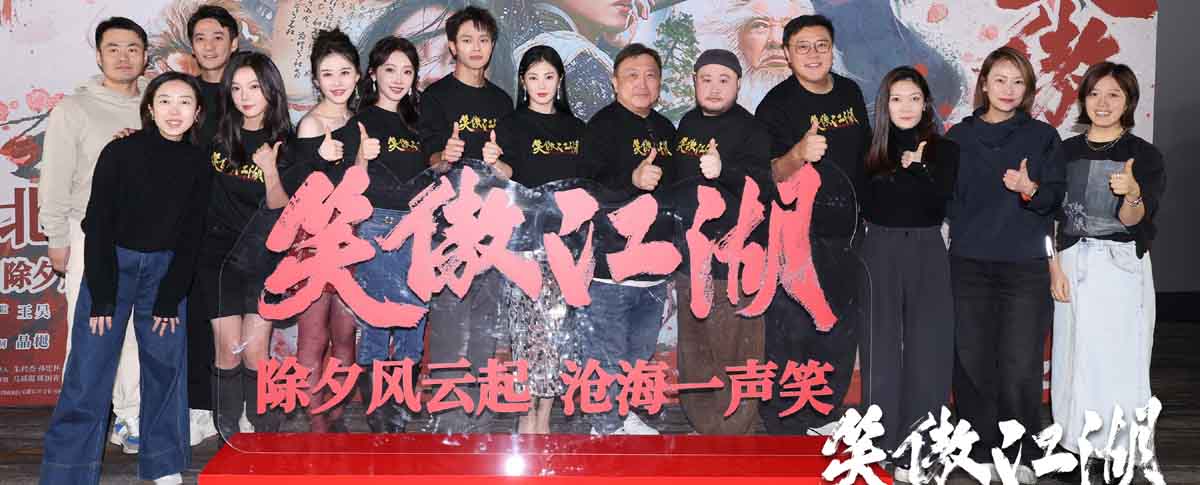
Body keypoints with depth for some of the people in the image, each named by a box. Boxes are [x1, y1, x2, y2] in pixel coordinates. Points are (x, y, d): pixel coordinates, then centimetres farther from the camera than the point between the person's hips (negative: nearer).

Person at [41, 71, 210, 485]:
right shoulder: (121, 152, -10)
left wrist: (171, 298, -5)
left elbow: (190, 236, 0)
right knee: (89, 371, -5)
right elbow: (99, 224, -10)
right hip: (111, 264, -3)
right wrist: (101, 296, -14)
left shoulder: (197, 163, -1)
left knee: (166, 365, 4)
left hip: (166, 269, 3)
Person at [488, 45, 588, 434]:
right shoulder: (511, 126, 4)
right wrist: (492, 163, -24)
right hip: (526, 240, -4)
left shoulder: (575, 129, 16)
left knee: (562, 329, 2)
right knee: (534, 325, -12)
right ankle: (527, 415, -1)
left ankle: (544, 417, 11)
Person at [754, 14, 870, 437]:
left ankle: (821, 418, 29)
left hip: (847, 235, 7)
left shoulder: (850, 92, 8)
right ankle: (783, 427, 4)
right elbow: (773, 175, -19)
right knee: (792, 332, -7)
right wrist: (799, 153, -39)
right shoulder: (778, 104, -11)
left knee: (841, 333, 14)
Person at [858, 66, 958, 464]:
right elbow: (869, 207, -3)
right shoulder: (870, 150, 6)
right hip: (880, 256, 0)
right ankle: (881, 444, 8)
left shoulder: (944, 150, 6)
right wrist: (911, 170, -5)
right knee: (882, 350, 2)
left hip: (927, 256, 0)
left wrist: (915, 167, -8)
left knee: (926, 351, -1)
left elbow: (939, 203, -7)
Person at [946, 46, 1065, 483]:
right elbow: (944, 199, 12)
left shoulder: (1043, 137, 6)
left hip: (1025, 266, -1)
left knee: (1020, 365, -6)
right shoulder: (958, 137, 9)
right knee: (972, 361, 2)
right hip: (969, 264, 2)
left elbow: (1054, 198, 2)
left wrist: (1030, 190, -18)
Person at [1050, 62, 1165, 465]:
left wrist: (1132, 193, -32)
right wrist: (1054, 264, -3)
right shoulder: (1066, 152, 8)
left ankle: (1117, 453, 4)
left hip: (1122, 268, -3)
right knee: (1073, 357, 3)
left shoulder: (1144, 156, 0)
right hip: (1071, 265, 3)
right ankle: (1076, 448, 12)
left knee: (1118, 360, -4)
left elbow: (1133, 220, -10)